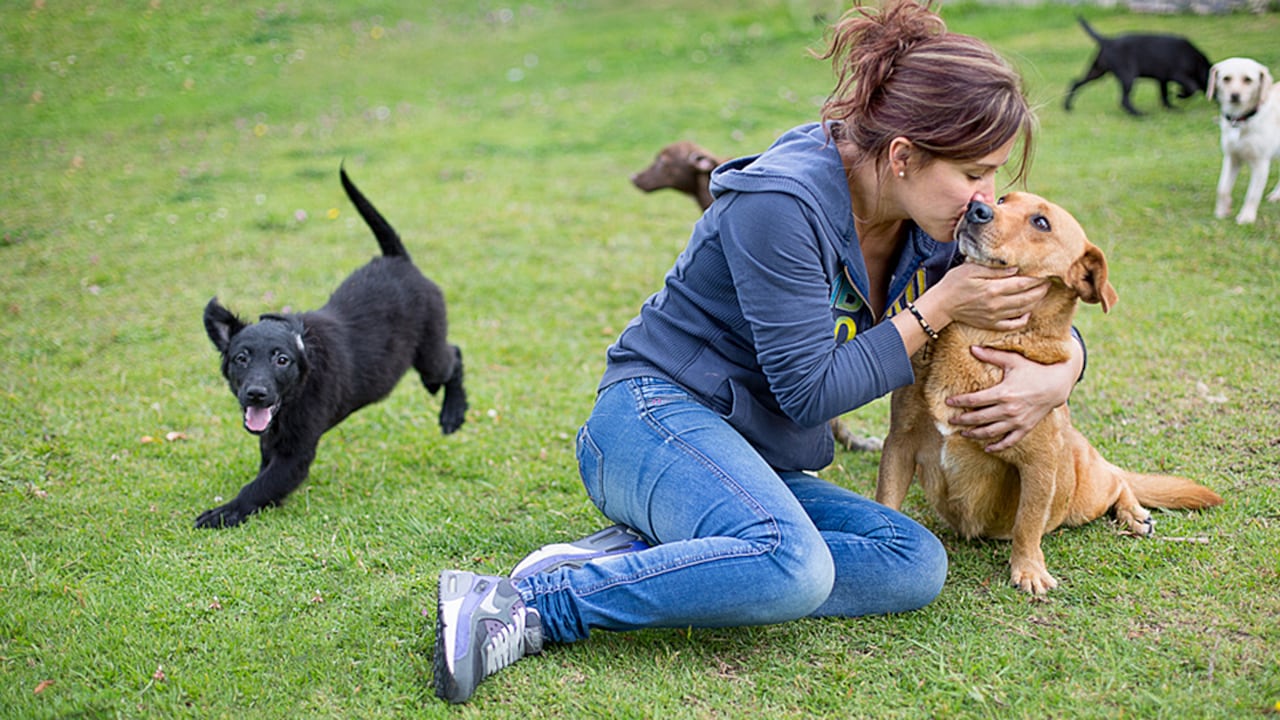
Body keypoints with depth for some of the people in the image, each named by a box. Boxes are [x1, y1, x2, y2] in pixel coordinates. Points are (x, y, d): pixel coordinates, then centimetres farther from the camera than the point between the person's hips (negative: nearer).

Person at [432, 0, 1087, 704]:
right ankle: (520, 606, -28)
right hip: (657, 415, -9)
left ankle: (624, 558, -18)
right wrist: (936, 309, -15)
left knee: (916, 565, -17)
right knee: (795, 566, -37)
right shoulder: (783, 203, -19)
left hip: (751, 460, 9)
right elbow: (809, 392, -18)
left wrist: (1056, 375, -7)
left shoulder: (933, 220, 4)